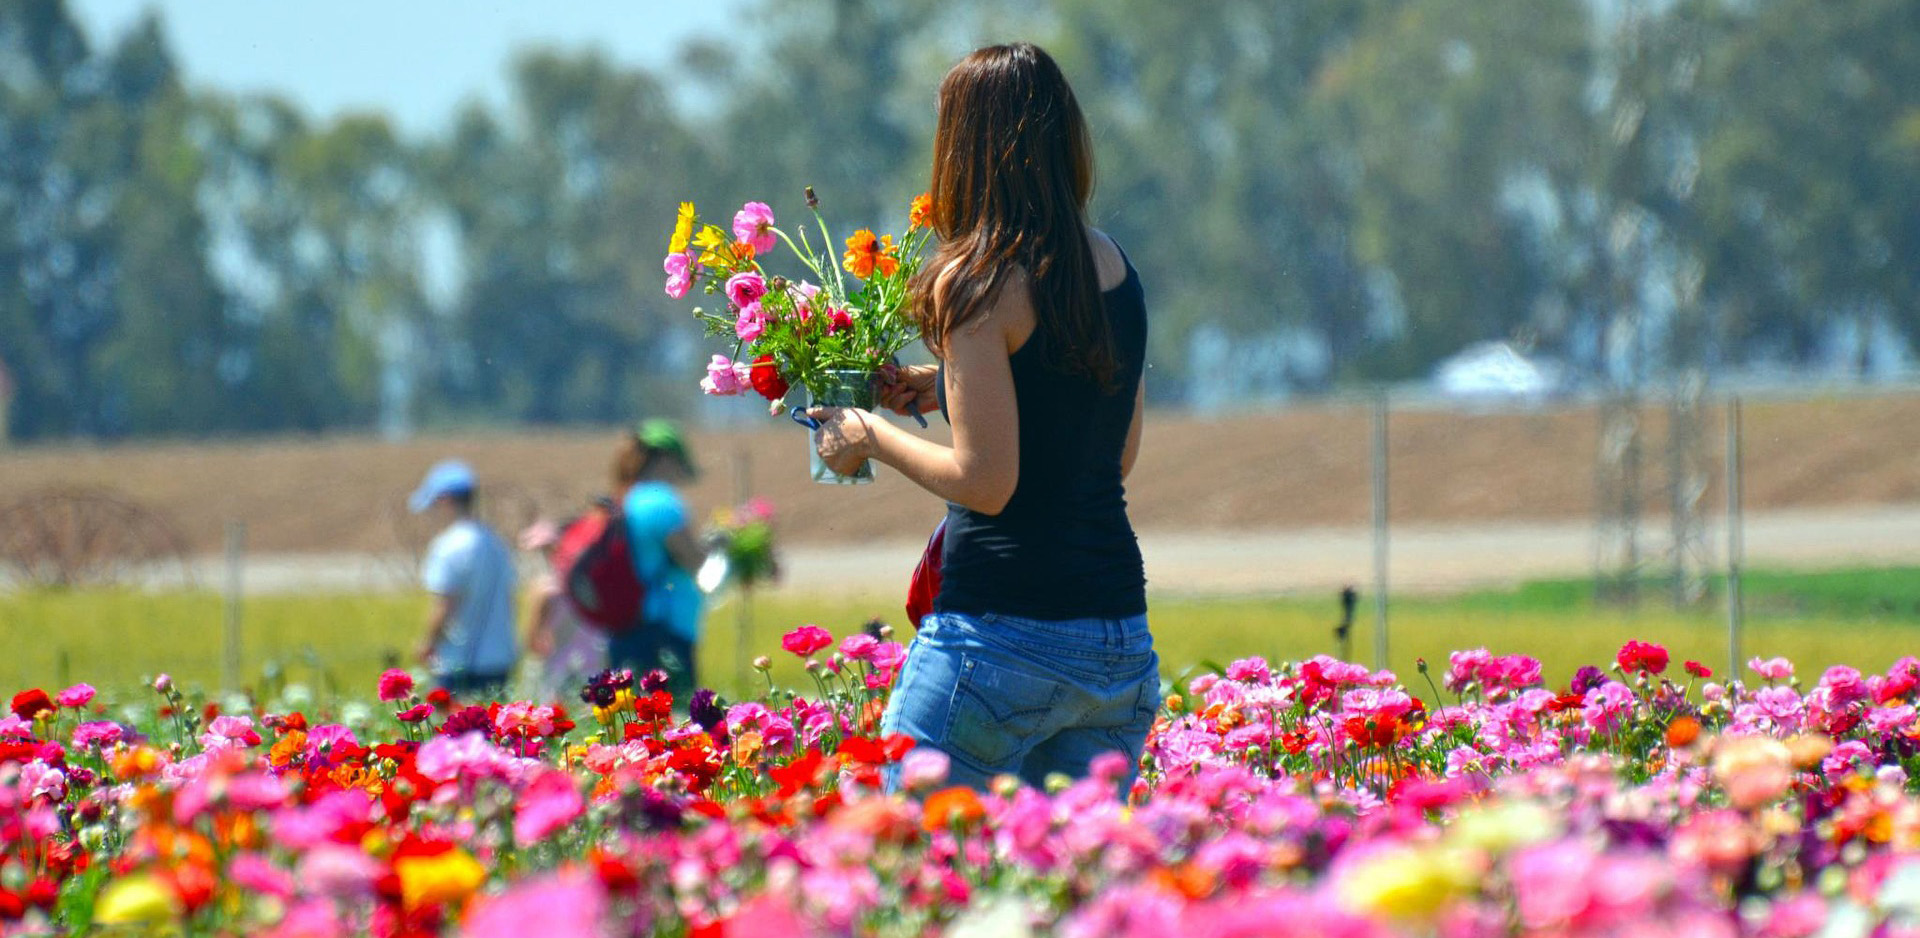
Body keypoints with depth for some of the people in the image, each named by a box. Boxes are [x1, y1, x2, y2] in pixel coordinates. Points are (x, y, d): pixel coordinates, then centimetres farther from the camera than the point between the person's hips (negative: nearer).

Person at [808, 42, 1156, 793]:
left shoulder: (974, 285, -10)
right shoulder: (1116, 271, 10)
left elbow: (985, 482, -14)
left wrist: (872, 437, 2)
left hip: (1003, 627, -7)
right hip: (1119, 638, 7)